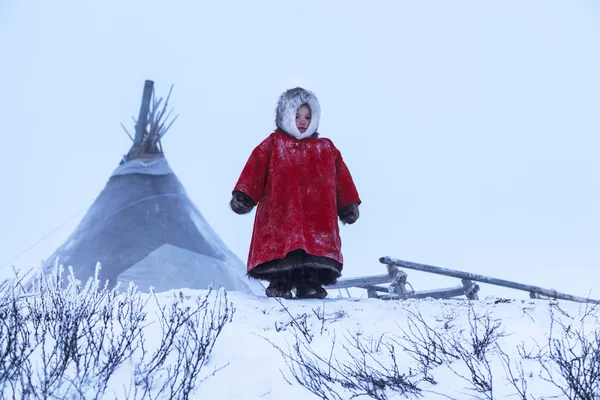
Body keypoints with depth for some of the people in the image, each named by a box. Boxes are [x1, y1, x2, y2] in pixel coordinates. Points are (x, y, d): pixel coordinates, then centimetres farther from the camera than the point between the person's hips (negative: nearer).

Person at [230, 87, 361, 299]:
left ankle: (310, 283, 0)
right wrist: (243, 196, -11)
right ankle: (279, 284, -3)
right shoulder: (273, 145, 10)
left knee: (314, 248, -6)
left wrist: (349, 205, 11)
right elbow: (255, 169, 0)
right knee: (281, 247, -10)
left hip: (317, 216, 2)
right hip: (281, 214, -2)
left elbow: (341, 178, 17)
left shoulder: (326, 148, 18)